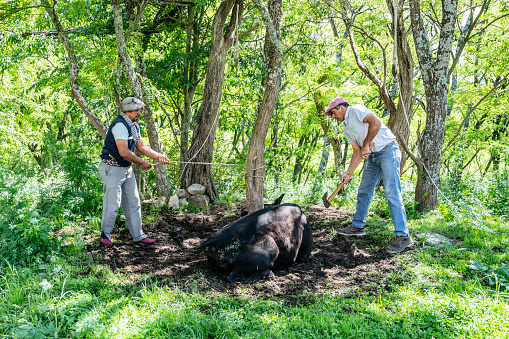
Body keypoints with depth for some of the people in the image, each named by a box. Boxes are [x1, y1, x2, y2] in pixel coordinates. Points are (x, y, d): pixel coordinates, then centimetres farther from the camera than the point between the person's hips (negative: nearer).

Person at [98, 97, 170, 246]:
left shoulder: (134, 126, 12)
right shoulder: (120, 125, -20)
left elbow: (141, 146, 15)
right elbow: (124, 152, -26)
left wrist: (158, 156, 2)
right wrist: (142, 163, -15)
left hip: (127, 169, 10)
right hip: (112, 169, -10)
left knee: (133, 203, 10)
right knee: (113, 204, -5)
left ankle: (138, 235, 18)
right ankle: (105, 235, 12)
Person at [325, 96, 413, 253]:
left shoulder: (356, 110, -6)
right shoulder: (346, 128, 20)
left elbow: (376, 123, -21)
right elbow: (357, 151, 18)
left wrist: (366, 145, -15)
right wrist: (348, 172, 9)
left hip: (388, 151, -10)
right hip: (372, 156, 10)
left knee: (392, 193, -15)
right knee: (364, 191, 12)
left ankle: (403, 236, -14)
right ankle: (357, 226, 25)